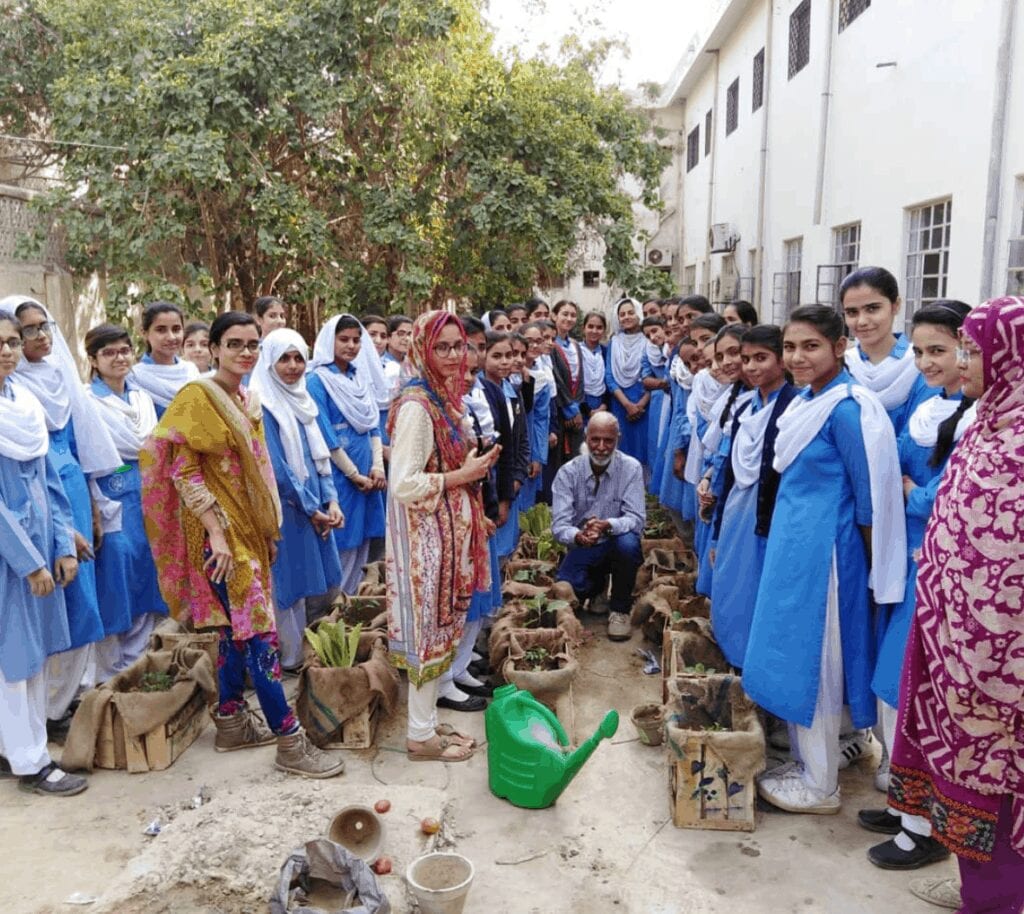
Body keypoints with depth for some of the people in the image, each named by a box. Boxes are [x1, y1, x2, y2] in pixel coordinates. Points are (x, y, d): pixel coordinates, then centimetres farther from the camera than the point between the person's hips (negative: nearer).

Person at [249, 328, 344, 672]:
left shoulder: (304, 401, 11)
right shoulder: (262, 406, -12)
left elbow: (320, 455, 11)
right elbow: (275, 467, -16)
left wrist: (330, 501, -2)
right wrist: (311, 509, -13)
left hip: (314, 508, 7)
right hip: (284, 510, -7)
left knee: (303, 582, 15)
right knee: (286, 585, 2)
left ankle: (301, 653, 28)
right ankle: (290, 660, 14)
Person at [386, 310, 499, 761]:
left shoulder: (447, 399, 10)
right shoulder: (416, 406, -19)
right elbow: (403, 485, -23)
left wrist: (475, 466, 5)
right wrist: (463, 475, -20)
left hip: (451, 532, 9)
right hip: (427, 535, -9)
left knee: (444, 625, 16)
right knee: (430, 628, 2)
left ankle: (428, 720, 30)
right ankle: (421, 735, 18)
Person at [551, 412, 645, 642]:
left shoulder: (631, 468, -13)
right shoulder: (568, 472, -10)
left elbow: (636, 519, -19)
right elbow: (559, 524, -17)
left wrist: (607, 526, -40)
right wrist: (578, 536, -41)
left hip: (616, 544, -1)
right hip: (583, 547, 2)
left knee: (628, 543, -35)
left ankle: (620, 610, -9)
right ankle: (598, 585, 20)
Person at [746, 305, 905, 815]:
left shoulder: (847, 409, -18)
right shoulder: (804, 403, 9)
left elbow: (871, 496, -14)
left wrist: (868, 569, -8)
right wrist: (785, 538, 17)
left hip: (825, 550, -9)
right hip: (791, 544, 9)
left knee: (814, 660, 3)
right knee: (792, 654, 17)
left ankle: (820, 785, 20)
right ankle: (806, 762, 34)